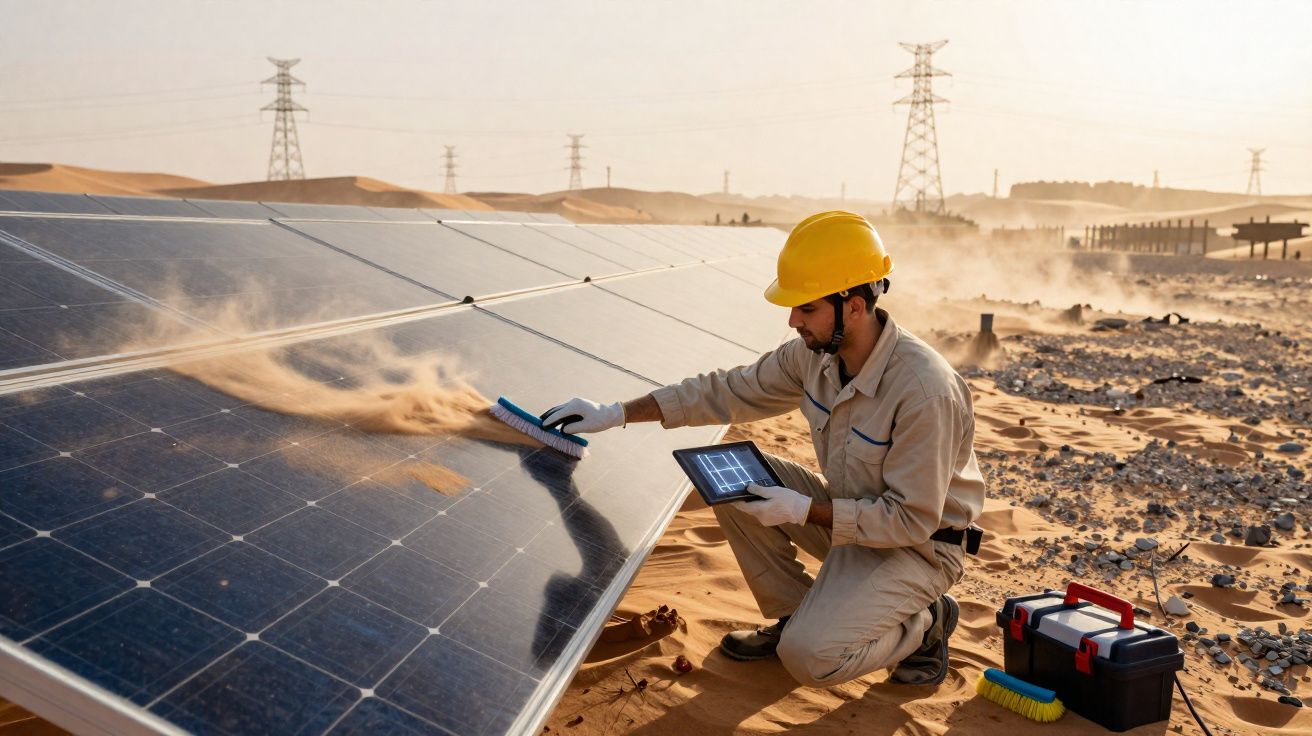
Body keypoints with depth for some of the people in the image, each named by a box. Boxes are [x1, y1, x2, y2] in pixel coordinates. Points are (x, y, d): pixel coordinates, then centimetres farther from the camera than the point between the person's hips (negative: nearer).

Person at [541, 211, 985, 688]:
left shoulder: (925, 392, -32)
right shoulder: (815, 353, -10)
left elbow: (912, 521, -26)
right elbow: (729, 390, -1)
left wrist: (805, 511, -28)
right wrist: (616, 414, -3)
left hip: (921, 544, -7)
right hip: (848, 510, 7)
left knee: (809, 656, -23)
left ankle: (924, 622, 6)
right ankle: (794, 614, 6)